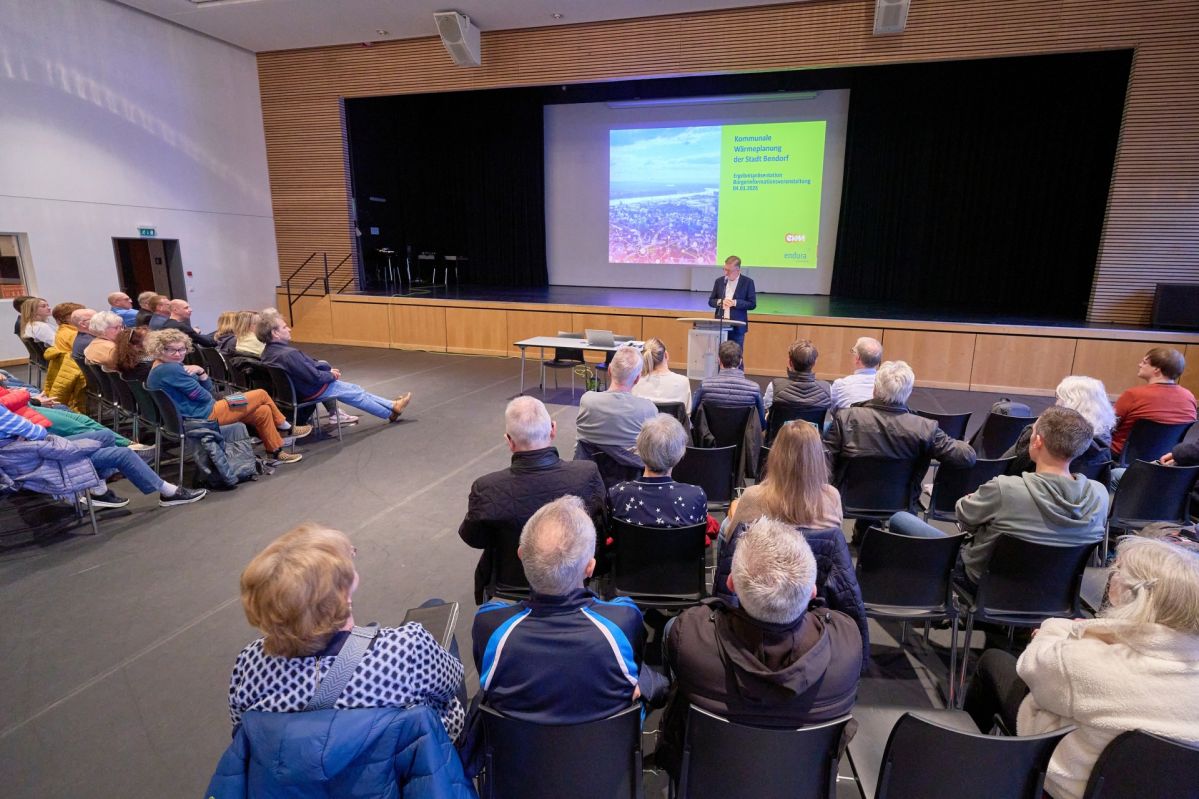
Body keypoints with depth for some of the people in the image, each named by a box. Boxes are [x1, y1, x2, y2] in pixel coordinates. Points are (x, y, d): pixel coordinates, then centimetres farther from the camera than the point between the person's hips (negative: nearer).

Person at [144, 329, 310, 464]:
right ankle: (286, 428, 16)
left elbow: (208, 389, 7)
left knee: (263, 411, 11)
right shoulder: (171, 369, -22)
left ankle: (276, 452, 20)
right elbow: (203, 395, -19)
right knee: (261, 394, -2)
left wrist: (200, 372, -11)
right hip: (203, 415, -10)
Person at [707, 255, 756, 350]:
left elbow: (752, 304, -4)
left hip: (737, 327, -3)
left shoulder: (747, 282, -2)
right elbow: (711, 301, 11)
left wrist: (735, 303, -18)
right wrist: (720, 302, -11)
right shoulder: (719, 281, 8)